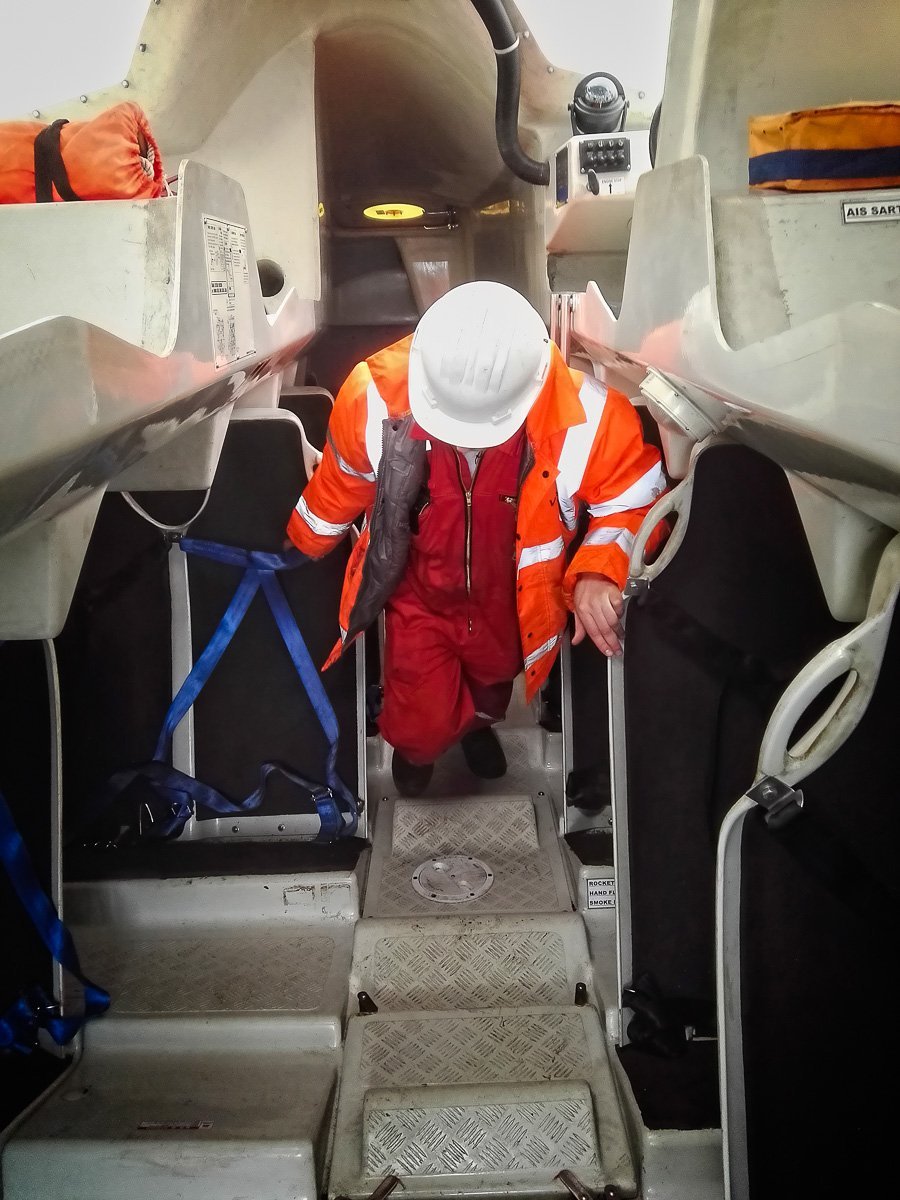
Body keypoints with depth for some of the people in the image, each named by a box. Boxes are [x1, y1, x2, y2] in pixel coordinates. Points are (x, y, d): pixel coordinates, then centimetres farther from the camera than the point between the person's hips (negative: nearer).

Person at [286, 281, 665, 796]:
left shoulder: (586, 413, -34)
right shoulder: (376, 396, -31)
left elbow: (633, 500, -14)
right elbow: (339, 486, -9)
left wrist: (598, 572, -32)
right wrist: (301, 547, 9)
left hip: (509, 603, 2)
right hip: (421, 598, -1)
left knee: (492, 693, 28)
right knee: (422, 730, -4)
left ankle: (477, 719, 69)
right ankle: (416, 742, 38)